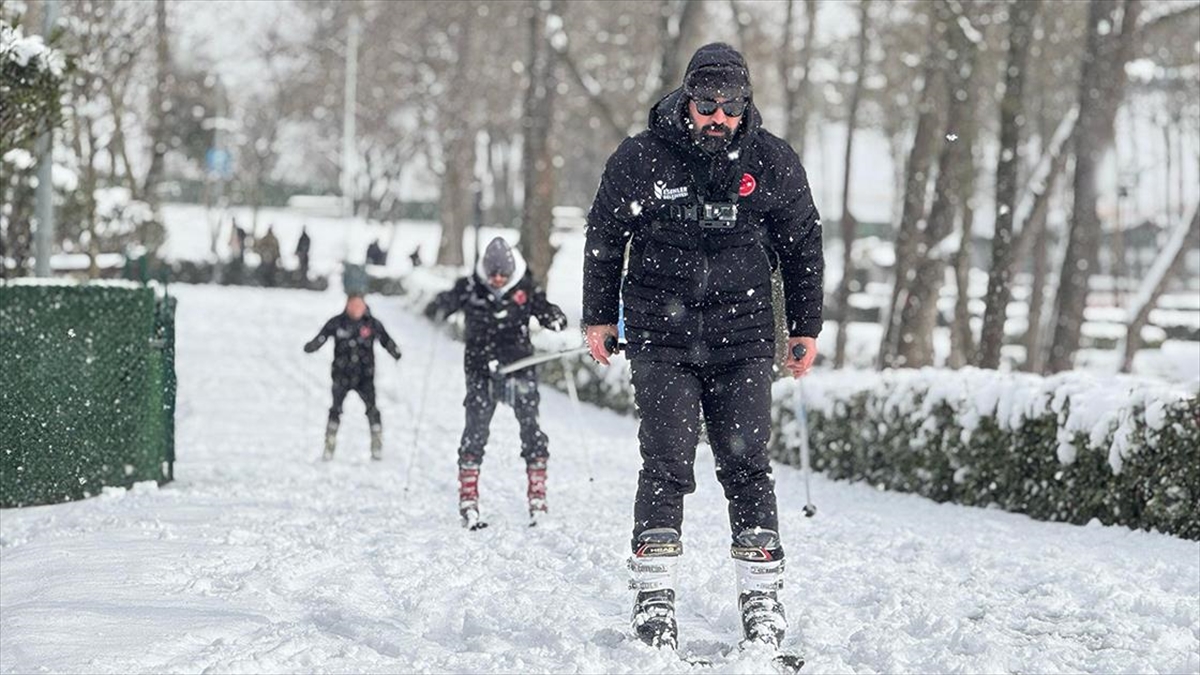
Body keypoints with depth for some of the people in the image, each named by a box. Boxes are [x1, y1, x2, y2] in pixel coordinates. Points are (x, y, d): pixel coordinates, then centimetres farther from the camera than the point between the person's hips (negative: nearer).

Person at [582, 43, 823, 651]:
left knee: (746, 465, -2)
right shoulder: (640, 159, -3)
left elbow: (803, 245, 13)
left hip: (743, 337, 1)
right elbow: (605, 238, 10)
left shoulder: (773, 163, 1)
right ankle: (654, 599, -5)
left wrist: (806, 326, 13)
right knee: (667, 463, -9)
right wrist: (598, 316, 10)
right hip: (661, 333, -1)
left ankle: (762, 600, 4)